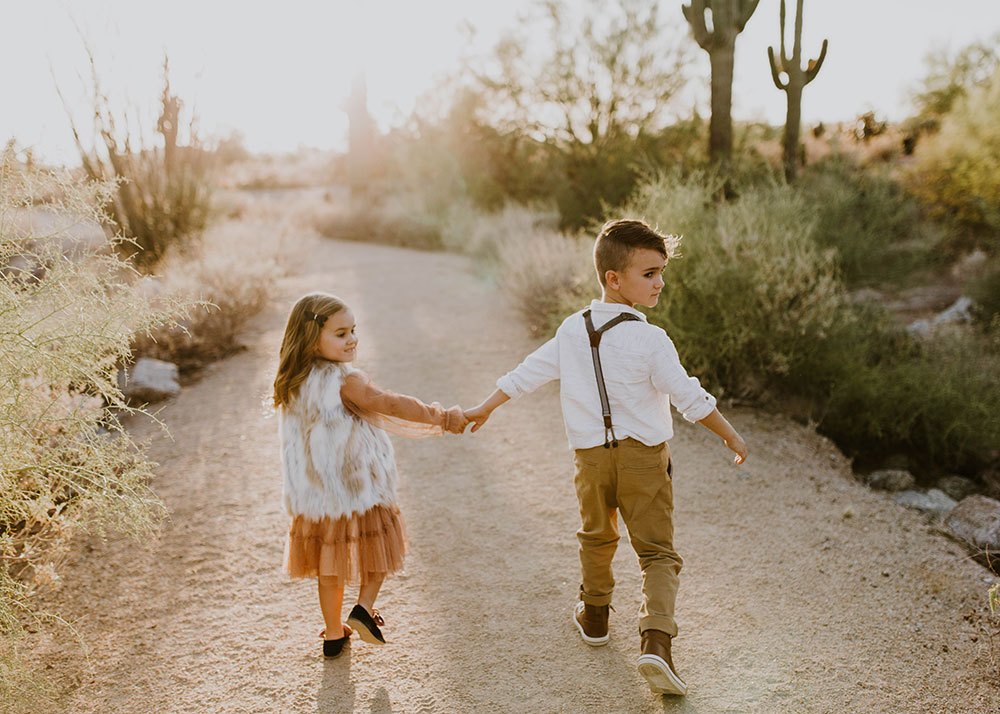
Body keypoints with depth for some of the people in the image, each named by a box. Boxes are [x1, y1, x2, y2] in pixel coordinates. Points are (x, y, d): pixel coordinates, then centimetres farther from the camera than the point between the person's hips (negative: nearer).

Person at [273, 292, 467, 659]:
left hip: (316, 495, 6)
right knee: (376, 548, 19)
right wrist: (443, 418, -28)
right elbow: (392, 405, -30)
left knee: (329, 565, 19)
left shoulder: (293, 384, 1)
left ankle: (334, 633, 29)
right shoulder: (346, 382, -22)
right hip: (360, 490, -6)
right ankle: (364, 609, 6)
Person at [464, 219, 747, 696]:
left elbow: (528, 373, 8)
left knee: (596, 537, 25)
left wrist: (484, 409, 21)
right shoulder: (649, 340, -16)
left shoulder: (571, 330, -1)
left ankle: (594, 615, 42)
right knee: (657, 552, 2)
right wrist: (731, 436, 0)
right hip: (643, 456, -4)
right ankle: (656, 642, -13)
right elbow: (689, 397, -14)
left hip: (591, 456, 5)